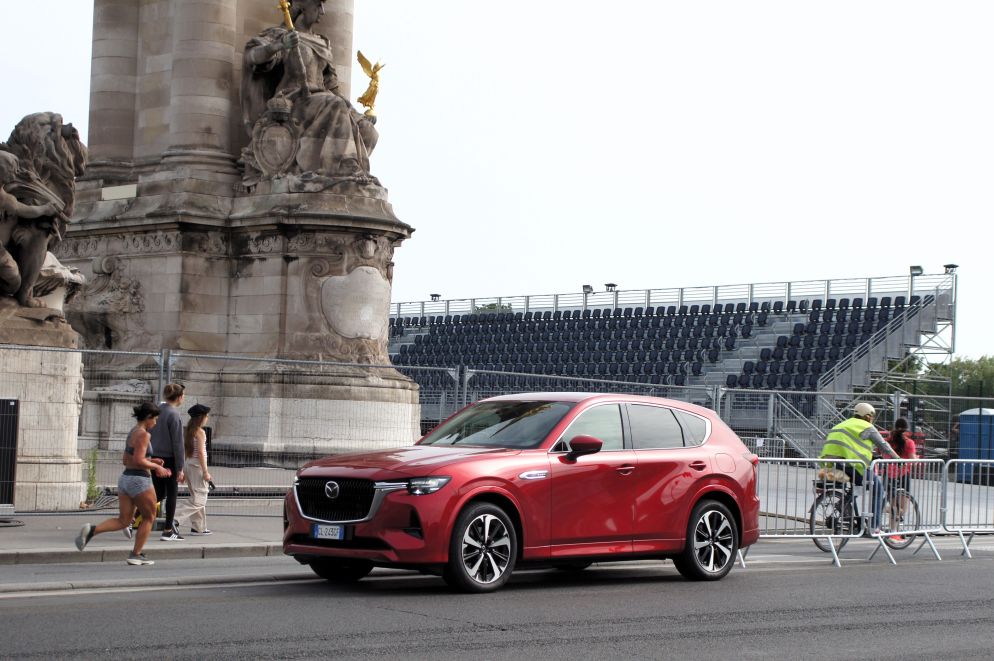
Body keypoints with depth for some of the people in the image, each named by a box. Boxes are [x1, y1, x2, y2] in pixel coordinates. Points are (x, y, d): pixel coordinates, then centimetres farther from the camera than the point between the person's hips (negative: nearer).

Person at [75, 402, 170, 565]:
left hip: (125, 479, 8)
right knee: (149, 517, 11)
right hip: (140, 480, -8)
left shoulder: (132, 433, 14)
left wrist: (151, 461, 18)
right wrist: (156, 467, -8)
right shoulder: (144, 435, -14)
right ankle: (136, 555, 12)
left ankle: (91, 530, -13)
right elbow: (139, 461, -22)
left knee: (123, 521, 8)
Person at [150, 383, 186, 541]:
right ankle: (168, 531, 10)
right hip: (168, 459, -7)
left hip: (155, 458, 7)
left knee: (160, 493, 16)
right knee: (171, 494, 6)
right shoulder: (174, 415, -15)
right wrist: (180, 468, -12)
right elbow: (177, 443, -15)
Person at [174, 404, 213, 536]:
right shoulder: (200, 432, -12)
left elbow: (184, 451, 12)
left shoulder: (187, 431, 10)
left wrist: (182, 471, 16)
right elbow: (200, 452, -17)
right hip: (197, 465, -9)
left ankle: (198, 527, 17)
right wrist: (205, 471, -15)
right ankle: (175, 518, -20)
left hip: (188, 464, 9)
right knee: (199, 498, -7)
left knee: (197, 496, 15)